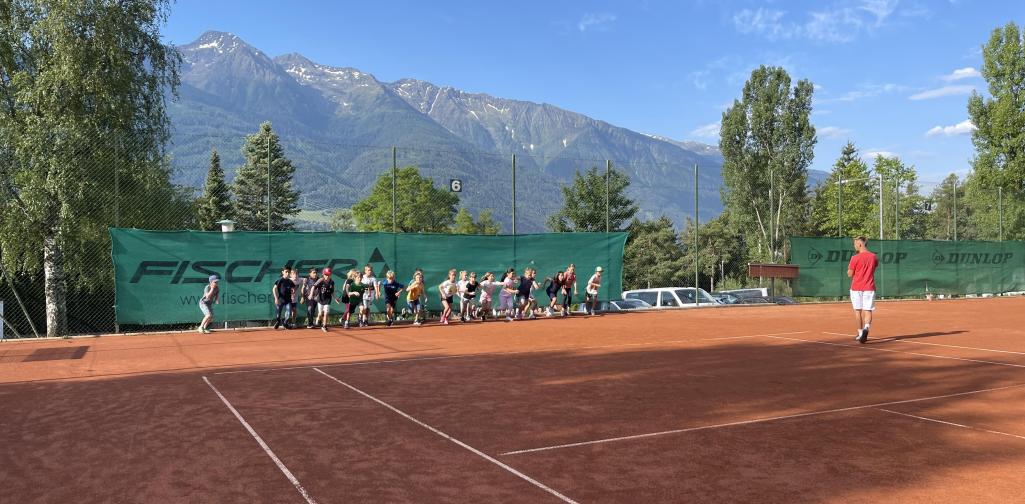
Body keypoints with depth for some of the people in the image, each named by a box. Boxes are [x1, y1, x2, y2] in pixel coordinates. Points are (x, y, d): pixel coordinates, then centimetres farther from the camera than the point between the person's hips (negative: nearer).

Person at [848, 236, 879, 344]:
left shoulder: (855, 258, -10)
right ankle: (866, 328, -28)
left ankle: (860, 333, 18)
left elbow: (850, 274, -5)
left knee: (858, 310, 12)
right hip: (869, 288, 2)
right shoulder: (874, 257, 3)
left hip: (856, 288, -2)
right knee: (868, 310, -2)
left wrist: (849, 269, 13)